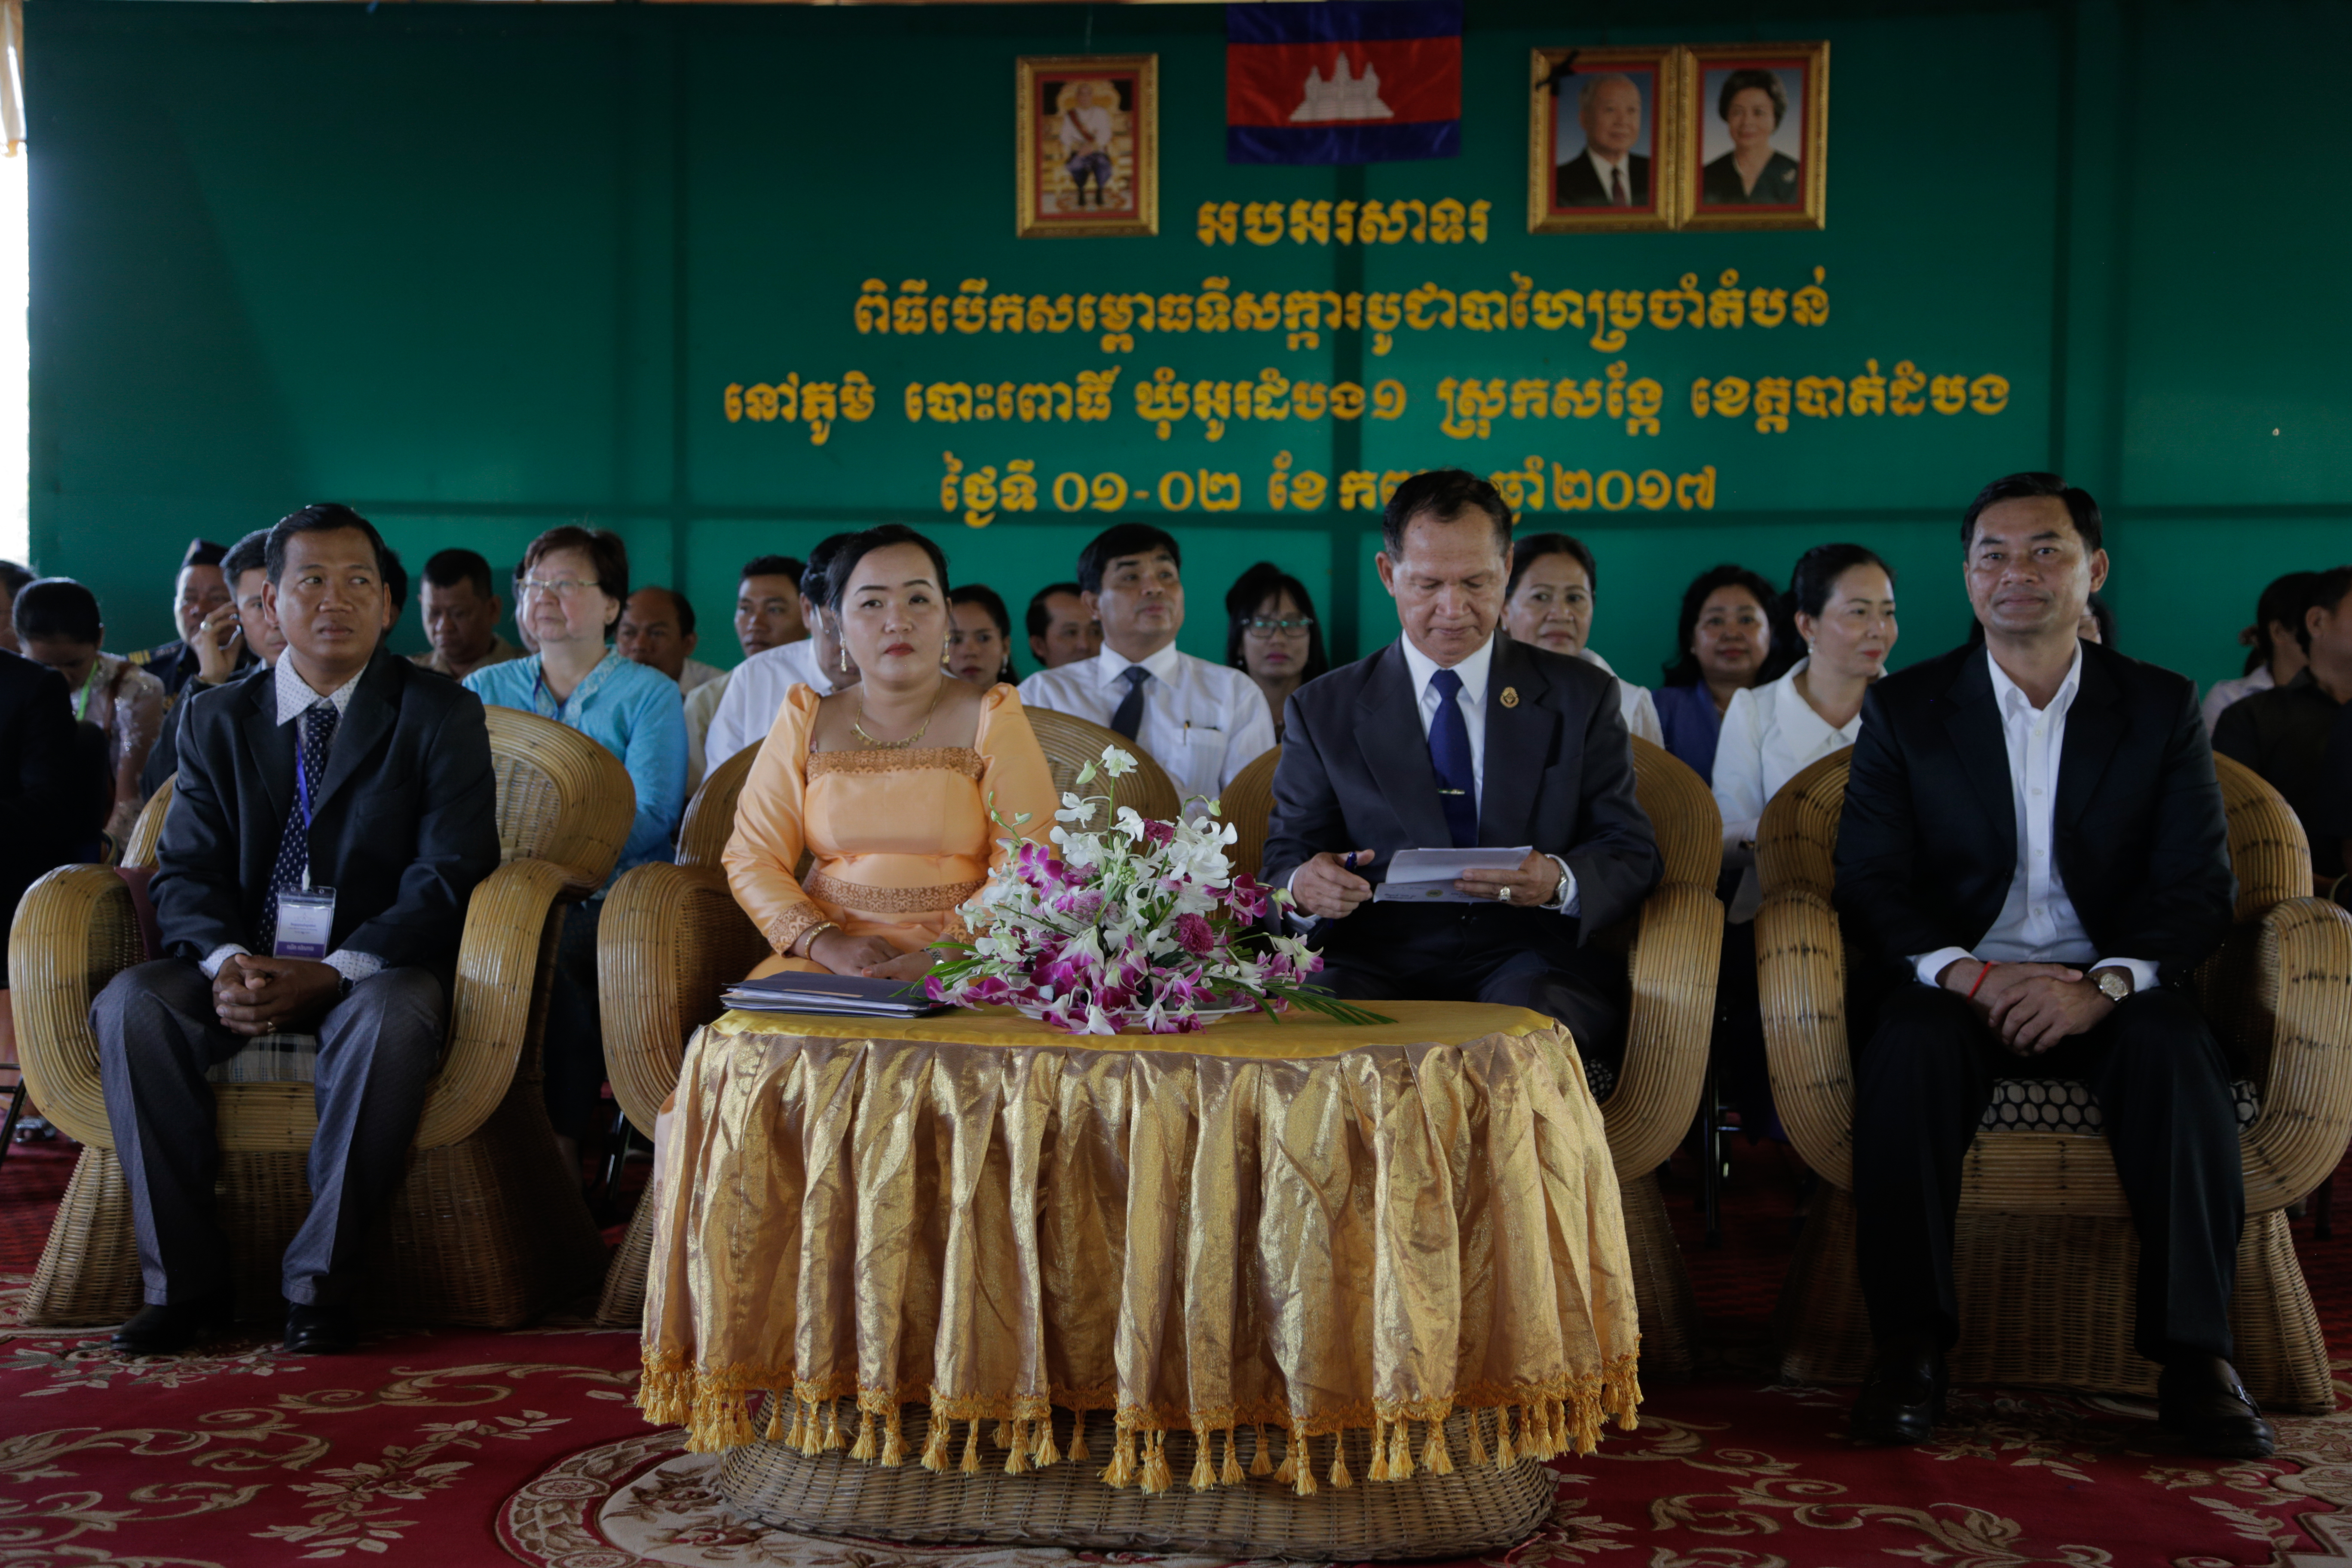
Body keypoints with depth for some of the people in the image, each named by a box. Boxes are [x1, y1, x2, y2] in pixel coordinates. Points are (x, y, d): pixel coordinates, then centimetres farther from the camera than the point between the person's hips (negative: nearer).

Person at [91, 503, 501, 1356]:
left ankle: (320, 1282, -24)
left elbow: (450, 877, -9)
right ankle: (182, 1280, -17)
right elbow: (185, 872, 3)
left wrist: (334, 973, -22)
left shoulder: (442, 717, 1)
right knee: (131, 1002, -25)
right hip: (246, 968, 3)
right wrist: (227, 961, -19)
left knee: (391, 1019, -36)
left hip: (374, 971, -3)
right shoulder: (218, 719, 11)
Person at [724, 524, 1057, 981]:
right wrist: (824, 942, -11)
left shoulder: (992, 719, 5)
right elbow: (751, 857, 6)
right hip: (821, 962, 2)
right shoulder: (806, 721, 12)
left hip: (958, 966, -2)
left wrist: (940, 957, -17)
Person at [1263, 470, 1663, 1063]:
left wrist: (1560, 882, -15)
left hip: (1528, 956, 0)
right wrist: (1303, 885, -15)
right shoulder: (1323, 711, 15)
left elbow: (1634, 855, 10)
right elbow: (1285, 855, 12)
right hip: (1377, 963, 0)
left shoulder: (1579, 696, 14)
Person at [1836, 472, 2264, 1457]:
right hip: (1956, 983, 0)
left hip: (2106, 991, 1)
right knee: (1910, 1045, -32)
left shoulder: (2163, 707, 8)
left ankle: (2194, 1356, -24)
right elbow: (1870, 884, -1)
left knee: (2176, 1048, -30)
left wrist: (2103, 985, -20)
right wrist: (1967, 973, -20)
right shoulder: (1905, 709, 6)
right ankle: (1909, 1347, -26)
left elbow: (2200, 887, -1)